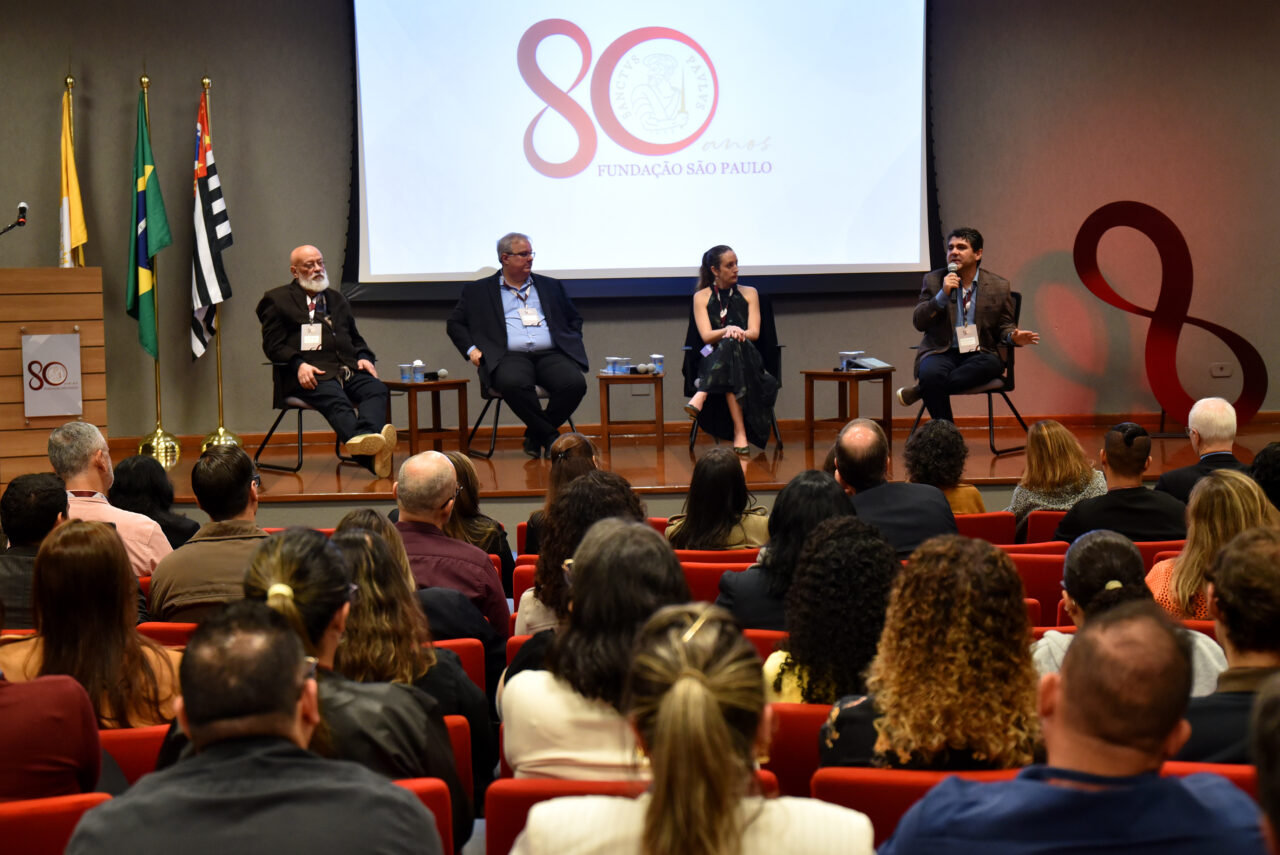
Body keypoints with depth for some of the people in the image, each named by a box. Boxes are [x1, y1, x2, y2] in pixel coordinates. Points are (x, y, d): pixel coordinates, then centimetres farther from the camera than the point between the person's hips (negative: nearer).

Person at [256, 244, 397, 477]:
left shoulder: (337, 299, 31)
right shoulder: (277, 300, 13)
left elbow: (355, 338, 33)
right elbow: (273, 345, 4)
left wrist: (363, 357, 9)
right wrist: (298, 365, -15)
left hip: (349, 369, 6)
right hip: (311, 375, -6)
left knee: (377, 389, -29)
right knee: (337, 400, -38)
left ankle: (366, 437, -58)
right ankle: (370, 455, -65)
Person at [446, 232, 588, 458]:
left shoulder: (550, 286, 25)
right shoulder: (478, 291, 17)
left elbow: (574, 319, 31)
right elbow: (455, 323, 17)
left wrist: (572, 345, 11)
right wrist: (471, 350, 0)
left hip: (550, 354, 3)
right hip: (510, 356, -2)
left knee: (574, 383, -30)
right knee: (513, 383, -39)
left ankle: (536, 435, -9)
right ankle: (550, 436, -19)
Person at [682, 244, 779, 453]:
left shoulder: (749, 293, 16)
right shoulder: (701, 297, 10)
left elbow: (754, 333, 4)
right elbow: (706, 335, -3)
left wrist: (737, 333, -19)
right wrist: (728, 331, -24)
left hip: (747, 358, 1)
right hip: (713, 360, -1)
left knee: (731, 346, -37)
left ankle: (702, 395, -53)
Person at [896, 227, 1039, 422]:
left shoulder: (999, 286, 9)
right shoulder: (933, 280, 9)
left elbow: (1004, 326, 15)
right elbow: (918, 322, 2)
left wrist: (1013, 337, -10)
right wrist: (943, 295, -11)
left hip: (979, 355, 1)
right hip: (942, 353, -1)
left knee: (991, 363, -34)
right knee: (931, 374, -35)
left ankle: (920, 389, -27)